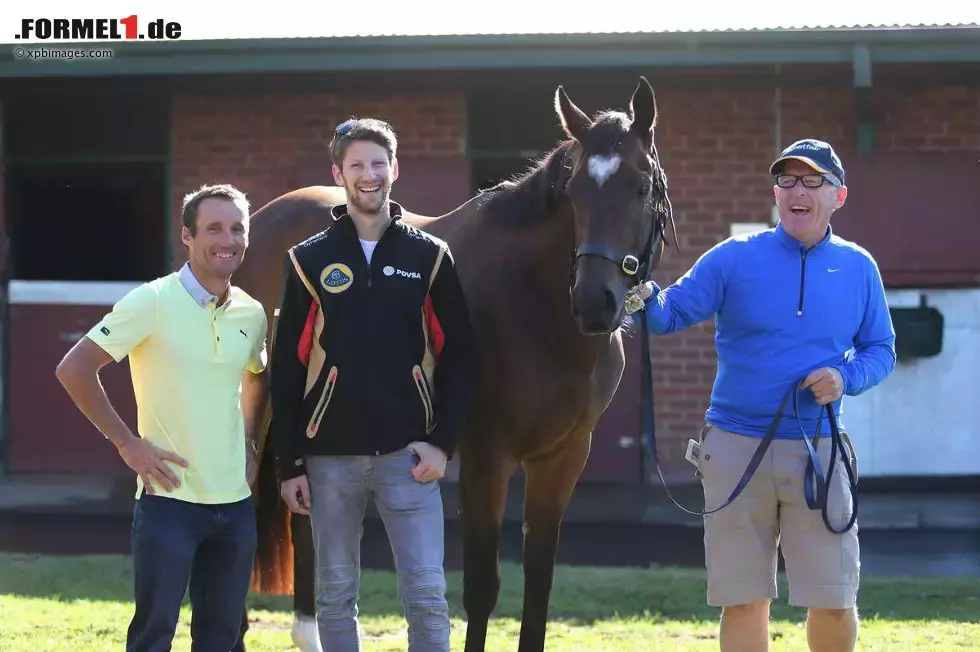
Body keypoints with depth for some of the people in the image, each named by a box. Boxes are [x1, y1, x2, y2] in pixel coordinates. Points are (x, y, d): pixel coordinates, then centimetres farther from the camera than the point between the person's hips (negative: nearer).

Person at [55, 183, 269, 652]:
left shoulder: (252, 314, 8)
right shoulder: (153, 303, -10)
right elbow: (73, 370, -12)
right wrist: (127, 443, -12)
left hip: (234, 503, 6)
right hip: (169, 499, -6)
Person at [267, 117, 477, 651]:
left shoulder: (430, 257, 3)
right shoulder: (309, 261, 3)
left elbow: (458, 359, 4)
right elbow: (286, 371, 3)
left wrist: (443, 442, -6)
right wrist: (289, 464, -1)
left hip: (407, 455, -1)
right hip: (330, 458, 1)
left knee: (427, 597, -4)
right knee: (335, 599, 7)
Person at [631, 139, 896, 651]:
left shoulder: (858, 268, 5)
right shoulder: (734, 258, 0)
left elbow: (881, 351, 12)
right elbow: (673, 312, -6)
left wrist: (847, 378, -9)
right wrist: (646, 300, -29)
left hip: (817, 452, 1)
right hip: (736, 448, -1)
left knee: (834, 603, 0)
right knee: (744, 600, 4)